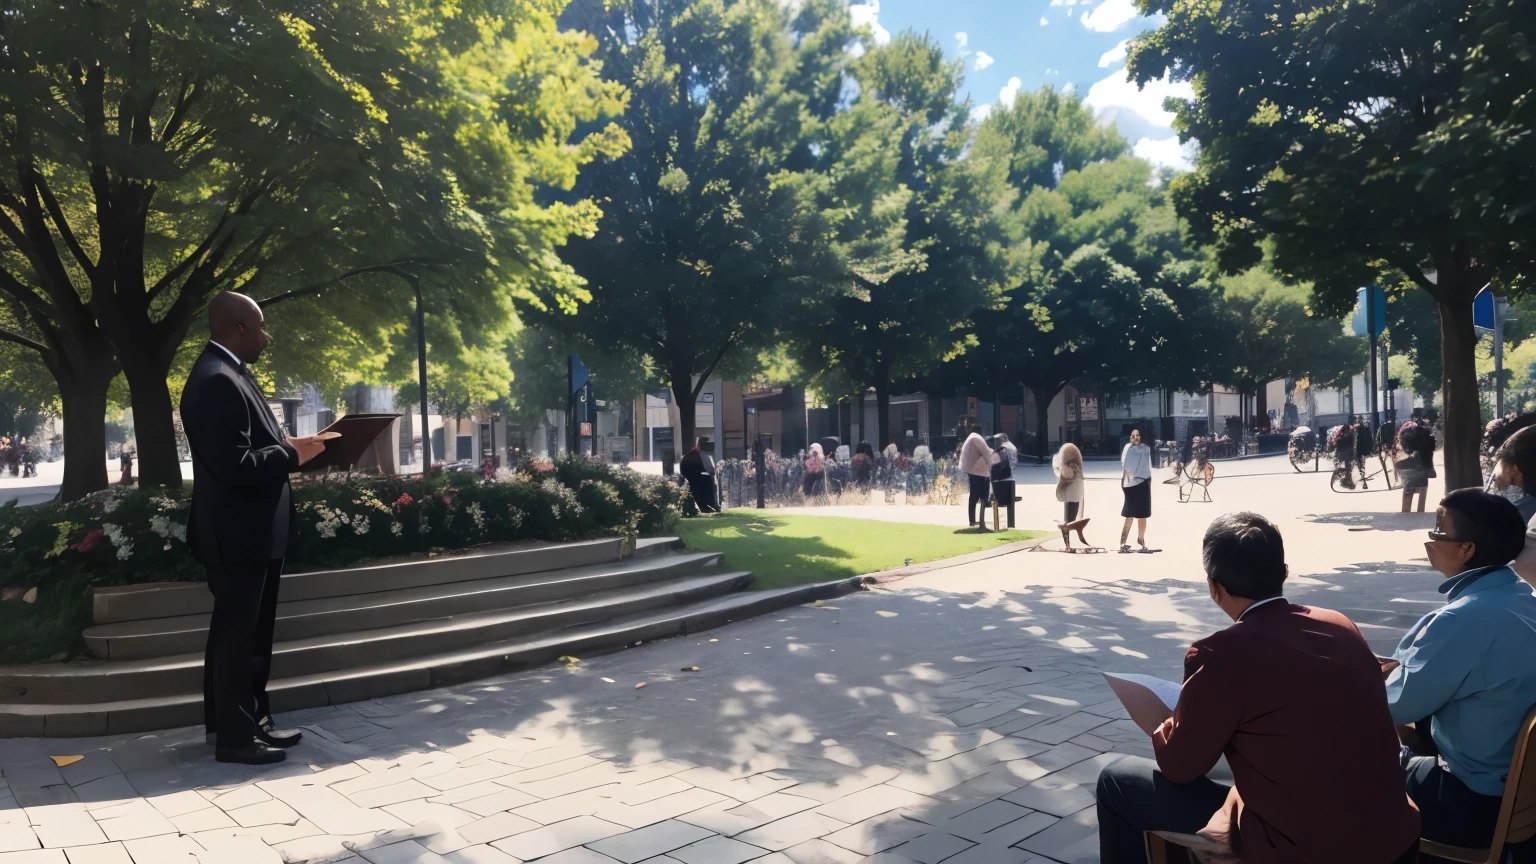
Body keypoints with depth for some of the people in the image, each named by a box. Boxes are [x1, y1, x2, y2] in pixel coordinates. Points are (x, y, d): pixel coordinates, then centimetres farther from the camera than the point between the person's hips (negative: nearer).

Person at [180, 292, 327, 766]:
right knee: (236, 635, 2)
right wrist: (291, 454, -16)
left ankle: (250, 721, 30)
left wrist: (288, 447, 2)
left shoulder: (229, 373, 12)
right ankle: (235, 736, 14)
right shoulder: (216, 381, -21)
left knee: (249, 634, 18)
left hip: (252, 530, 11)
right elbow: (234, 465, -28)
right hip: (237, 533, -11)